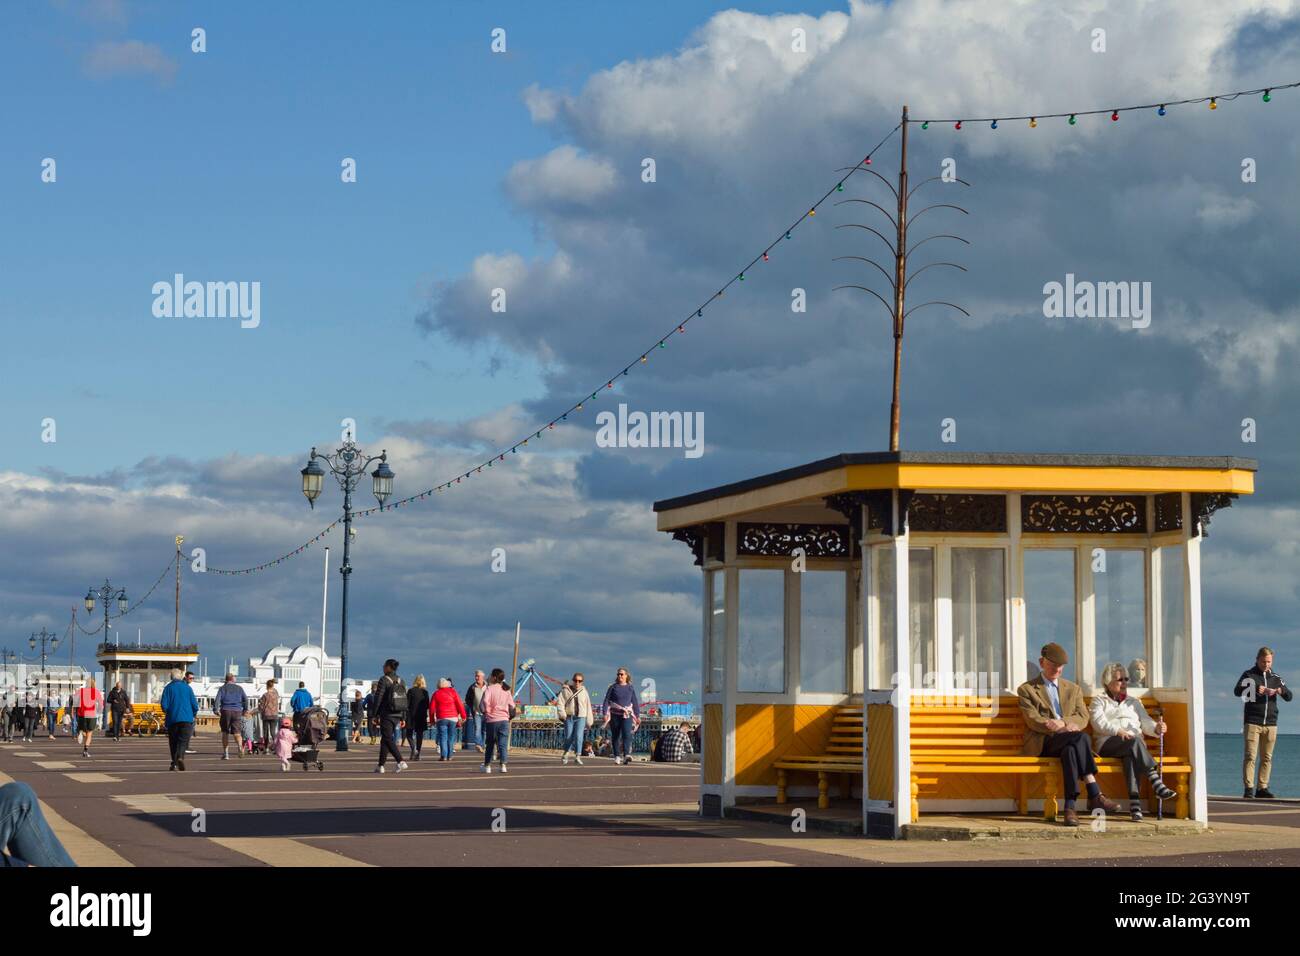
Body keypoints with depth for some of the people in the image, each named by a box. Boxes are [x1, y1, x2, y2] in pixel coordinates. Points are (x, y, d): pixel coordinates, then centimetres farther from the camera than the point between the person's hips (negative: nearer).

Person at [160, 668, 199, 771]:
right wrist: (194, 715, 21)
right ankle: (180, 757, -27)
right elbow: (195, 704, 3)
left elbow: (164, 704, -6)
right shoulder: (187, 687, 5)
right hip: (187, 719, 0)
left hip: (172, 719, 0)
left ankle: (174, 763, 10)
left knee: (173, 742, 11)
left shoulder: (168, 688, 1)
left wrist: (166, 713, 15)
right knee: (183, 740, -2)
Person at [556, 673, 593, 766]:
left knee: (578, 736, -15)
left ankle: (578, 757, -13)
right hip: (569, 717, -1)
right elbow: (560, 702, -3)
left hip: (581, 717, 1)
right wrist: (562, 713, -18)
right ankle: (565, 754, 28)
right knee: (568, 737, 3)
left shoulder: (584, 692, 9)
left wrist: (589, 721, 15)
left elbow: (588, 706, 14)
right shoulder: (565, 690, 2)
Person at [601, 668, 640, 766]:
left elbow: (635, 703, 14)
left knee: (627, 734, -17)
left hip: (627, 715, 0)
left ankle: (626, 755, -31)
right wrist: (605, 714, -9)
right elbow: (606, 701, 2)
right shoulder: (613, 687, 5)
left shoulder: (630, 688, 10)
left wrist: (638, 716, 12)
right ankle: (617, 756, 14)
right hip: (615, 714, 0)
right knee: (616, 736, 4)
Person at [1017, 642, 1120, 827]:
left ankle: (1070, 807, -46)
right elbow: (1034, 721, -4)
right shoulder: (1026, 690, 11)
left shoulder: (1073, 689, 24)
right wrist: (1064, 727, -18)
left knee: (1070, 750, -38)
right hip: (1042, 744, -3)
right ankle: (1095, 796, -42)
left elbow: (1083, 718, 9)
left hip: (1067, 742, 3)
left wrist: (1061, 722, -13)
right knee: (1080, 738, -35)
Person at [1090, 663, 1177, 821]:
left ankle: (1135, 804, -52)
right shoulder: (1099, 700, 20)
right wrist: (1118, 731, -16)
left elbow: (1146, 722, 16)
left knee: (1131, 756, -37)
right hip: (1108, 743, -3)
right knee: (1134, 742, -37)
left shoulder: (1134, 702, 31)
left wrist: (1157, 728, -7)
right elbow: (1099, 723, 1)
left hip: (1134, 742, 3)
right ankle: (1157, 784, -48)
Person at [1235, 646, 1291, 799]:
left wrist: (1280, 690, -9)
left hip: (1271, 723, 4)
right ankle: (1249, 788, -12)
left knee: (1267, 758, 3)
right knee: (1250, 756, -10)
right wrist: (1256, 689, -22)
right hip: (1252, 722, -4)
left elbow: (1289, 697, 14)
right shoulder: (1249, 674, 7)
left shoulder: (1276, 678, 16)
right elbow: (1237, 691, -7)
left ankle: (1262, 788, 7)